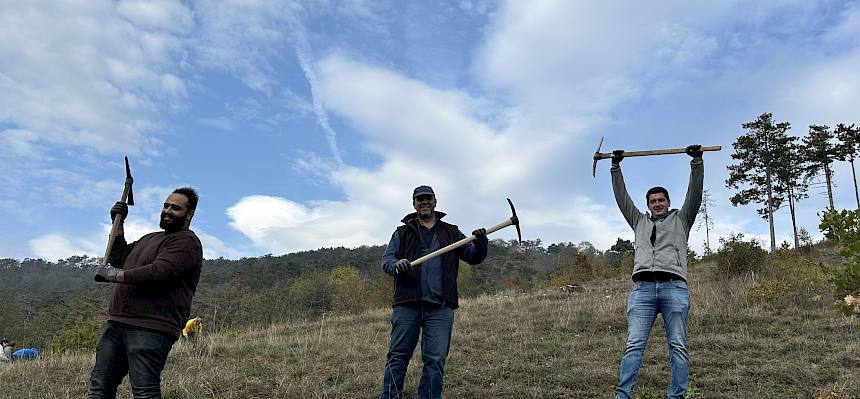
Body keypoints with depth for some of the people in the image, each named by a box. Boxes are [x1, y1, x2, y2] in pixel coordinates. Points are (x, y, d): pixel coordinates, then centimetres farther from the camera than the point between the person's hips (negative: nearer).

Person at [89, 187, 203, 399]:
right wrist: (118, 224, 22)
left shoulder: (187, 241, -5)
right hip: (116, 323, 9)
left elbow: (159, 272, -19)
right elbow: (119, 258, 31)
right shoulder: (150, 238, 27)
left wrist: (113, 275, -12)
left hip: (150, 329, -9)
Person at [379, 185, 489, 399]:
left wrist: (480, 242, -8)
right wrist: (396, 265, -21)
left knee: (435, 361, -1)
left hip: (440, 307, 1)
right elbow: (386, 258, 4)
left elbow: (474, 257, 15)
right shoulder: (403, 233, 15)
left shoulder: (450, 233, 18)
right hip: (407, 305, 0)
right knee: (397, 357, 1)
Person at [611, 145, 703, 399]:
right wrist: (616, 166, 24)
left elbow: (695, 193, 14)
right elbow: (622, 197, 26)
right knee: (634, 344, -8)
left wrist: (697, 161, 7)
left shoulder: (681, 219, 23)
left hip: (674, 287, -1)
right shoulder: (639, 222, 29)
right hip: (643, 288, 1)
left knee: (678, 346, -3)